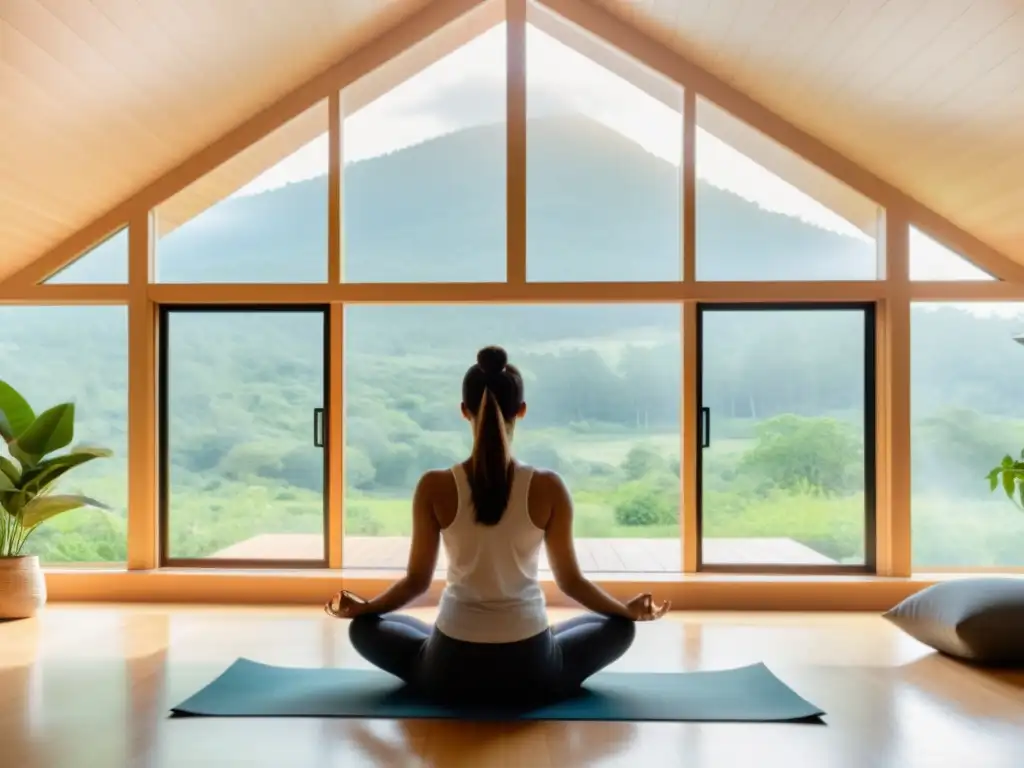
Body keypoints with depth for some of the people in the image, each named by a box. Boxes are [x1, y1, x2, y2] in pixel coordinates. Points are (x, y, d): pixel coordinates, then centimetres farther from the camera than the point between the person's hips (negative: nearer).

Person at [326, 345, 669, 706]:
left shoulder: (434, 487, -12)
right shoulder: (548, 487, -12)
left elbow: (417, 580, -2)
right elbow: (570, 580, -2)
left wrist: (361, 606, 18)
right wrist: (630, 609, 17)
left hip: (450, 672, 0)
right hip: (532, 672, 1)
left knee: (365, 627, 27)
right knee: (619, 626, 28)